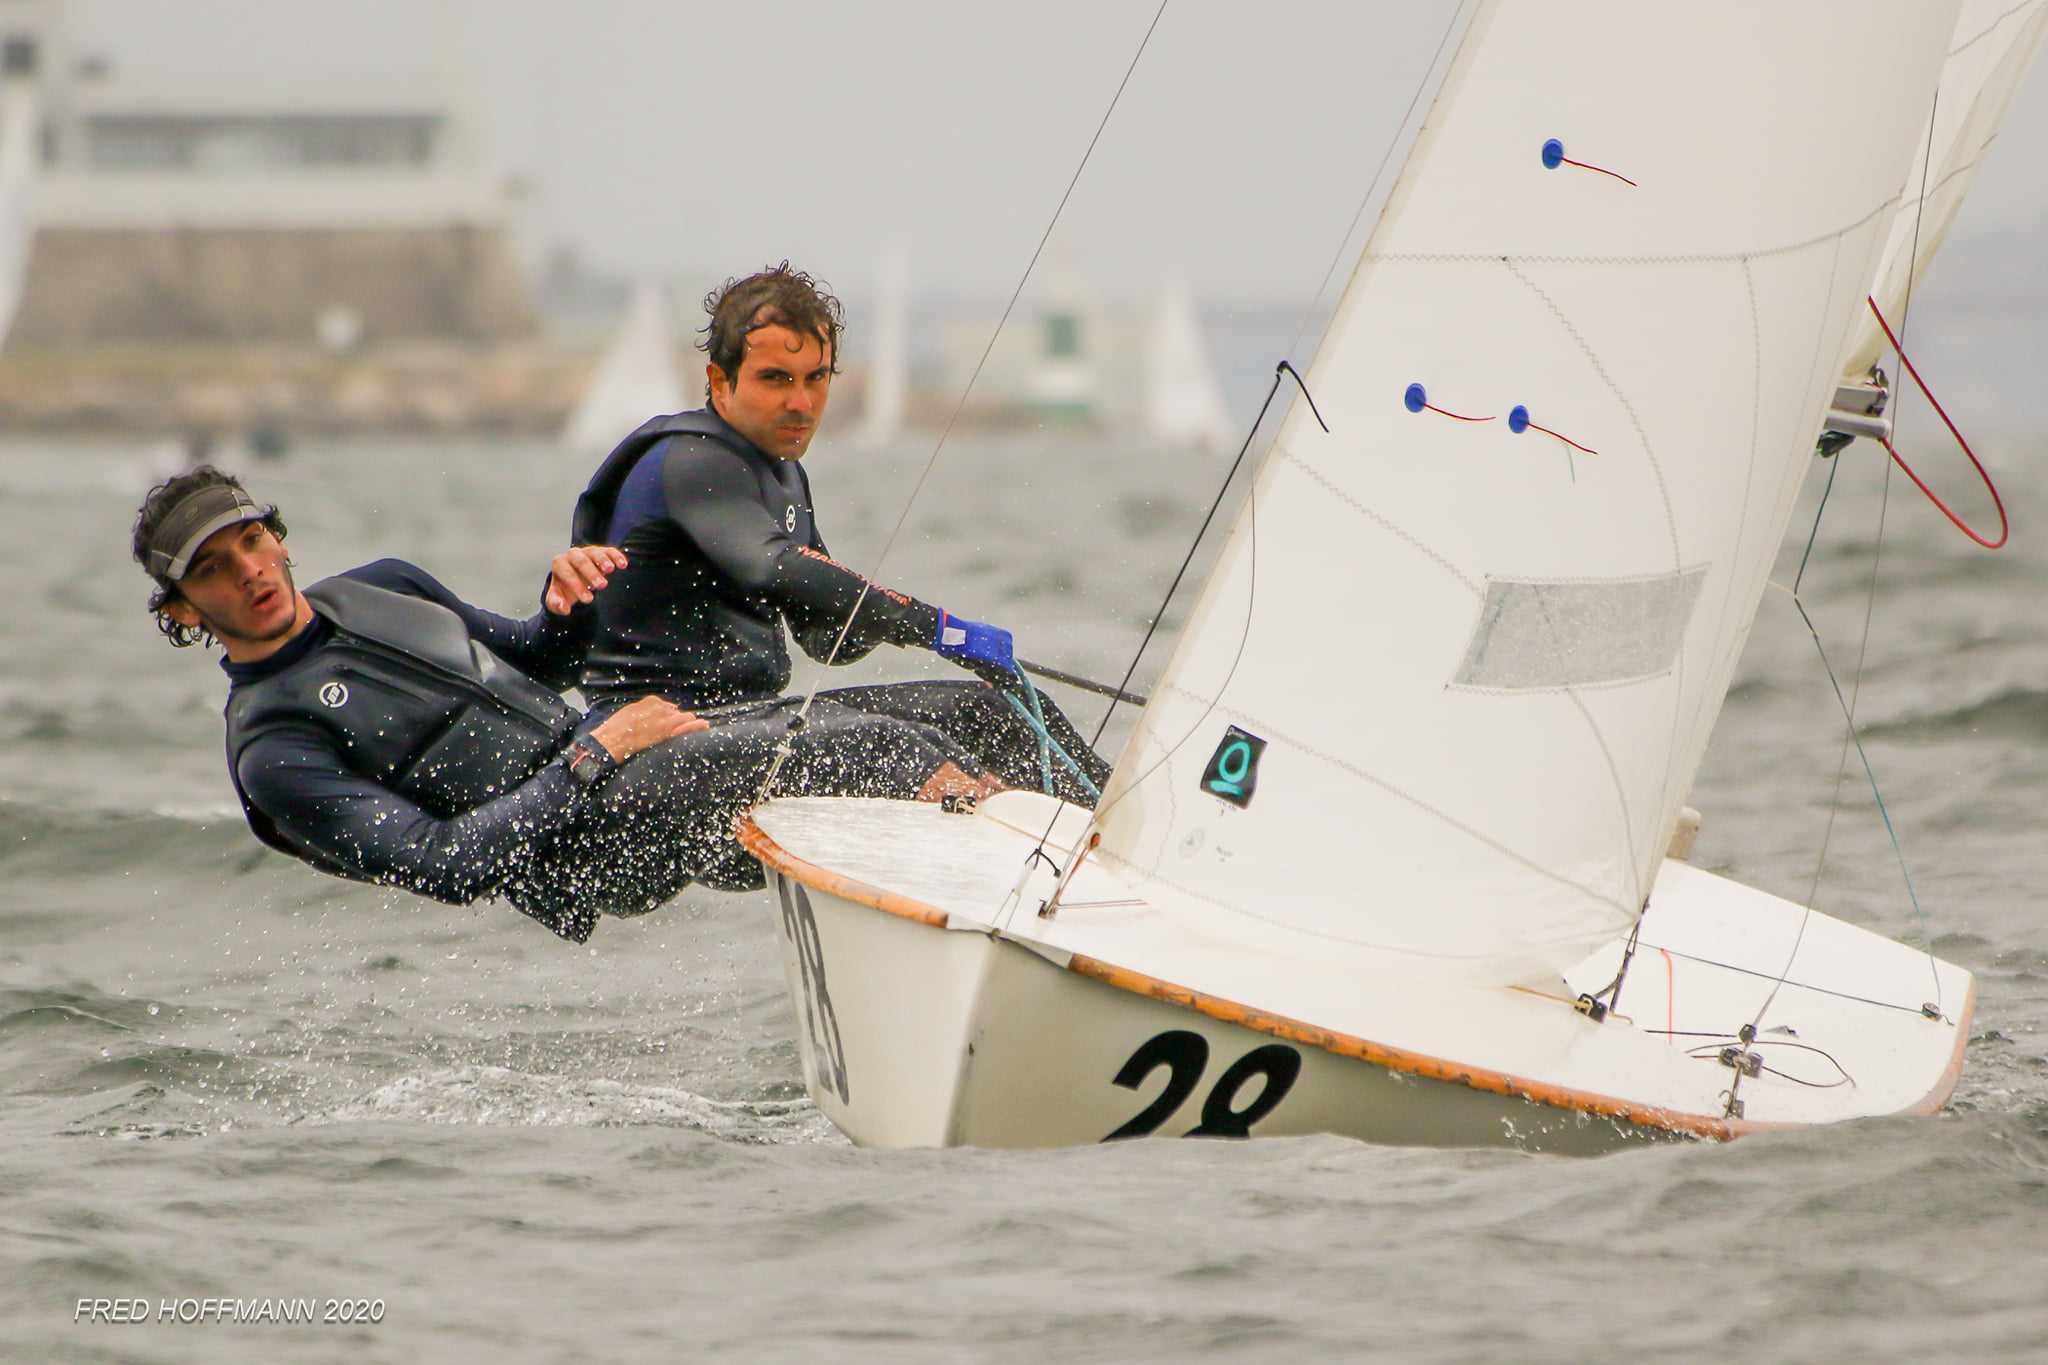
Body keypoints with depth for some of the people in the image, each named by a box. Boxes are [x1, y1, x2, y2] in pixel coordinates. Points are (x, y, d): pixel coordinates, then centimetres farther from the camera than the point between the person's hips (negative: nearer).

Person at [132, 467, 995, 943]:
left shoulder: (380, 588, 17)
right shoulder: (272, 753, -7)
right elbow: (444, 866, -16)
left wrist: (567, 610, 4)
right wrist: (595, 756, -17)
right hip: (591, 841, -8)